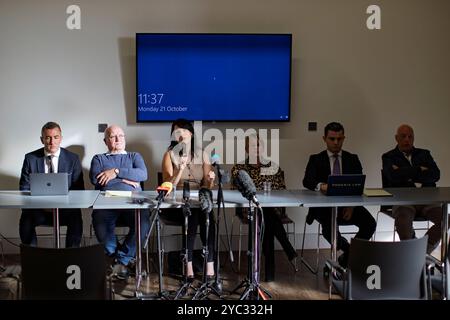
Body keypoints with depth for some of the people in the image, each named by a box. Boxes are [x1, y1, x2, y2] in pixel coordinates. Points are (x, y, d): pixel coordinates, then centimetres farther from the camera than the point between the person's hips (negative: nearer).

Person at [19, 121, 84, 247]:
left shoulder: (73, 159, 4)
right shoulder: (31, 158, 5)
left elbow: (78, 188, 4)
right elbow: (24, 188, 4)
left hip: (65, 208, 0)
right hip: (38, 208, 1)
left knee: (76, 218, -31)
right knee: (26, 220, -29)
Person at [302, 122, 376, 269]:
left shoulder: (352, 159, 14)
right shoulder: (316, 160, 8)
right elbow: (307, 181, -10)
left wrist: (352, 205, -17)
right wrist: (321, 186, -34)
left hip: (348, 205, 2)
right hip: (325, 206, -2)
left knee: (370, 224, -23)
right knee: (329, 226, -32)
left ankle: (347, 256, 2)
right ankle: (348, 250, 1)